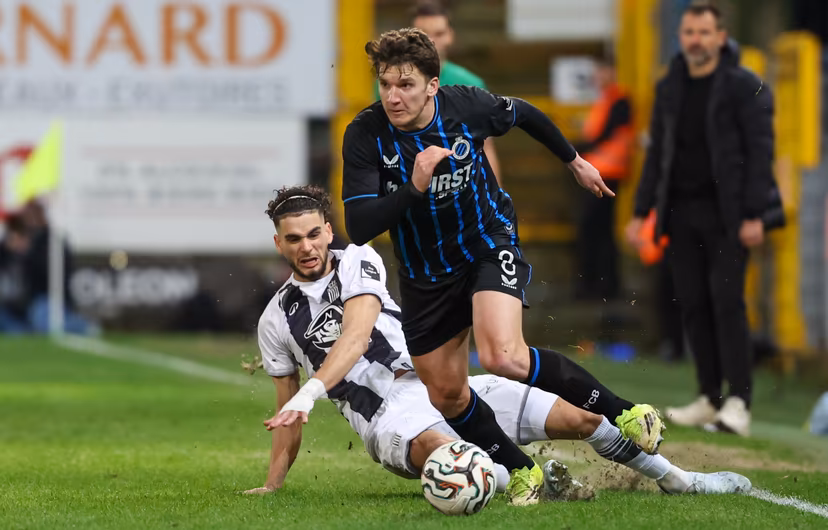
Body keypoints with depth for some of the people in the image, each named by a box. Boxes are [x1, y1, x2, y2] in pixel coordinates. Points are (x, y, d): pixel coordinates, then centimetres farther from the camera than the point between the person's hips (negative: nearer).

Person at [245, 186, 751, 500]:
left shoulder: (358, 261, 3)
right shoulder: (277, 321, 9)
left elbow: (356, 336, -14)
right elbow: (289, 411, 18)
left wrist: (310, 393, -27)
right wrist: (272, 485, 12)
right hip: (387, 418, -2)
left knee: (579, 417, -3)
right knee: (434, 447, -43)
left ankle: (675, 478, 13)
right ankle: (532, 476, -48)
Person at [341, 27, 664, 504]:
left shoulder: (465, 105, -18)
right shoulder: (365, 136, -19)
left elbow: (525, 115, 6)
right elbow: (359, 228, -24)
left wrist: (574, 161, 19)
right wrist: (414, 187, -37)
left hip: (490, 244, -3)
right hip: (427, 275, 3)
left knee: (503, 357, -28)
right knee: (447, 396, 8)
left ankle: (621, 411, -14)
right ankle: (522, 471, 30)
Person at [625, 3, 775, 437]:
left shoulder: (745, 87, -5)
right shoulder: (670, 88, 12)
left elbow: (760, 152, -9)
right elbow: (657, 154, 17)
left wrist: (753, 215, -16)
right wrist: (641, 211, 11)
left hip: (726, 214, -6)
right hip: (681, 212, 6)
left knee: (726, 301, -11)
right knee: (693, 304, 4)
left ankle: (738, 402, -10)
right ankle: (709, 398, 10)